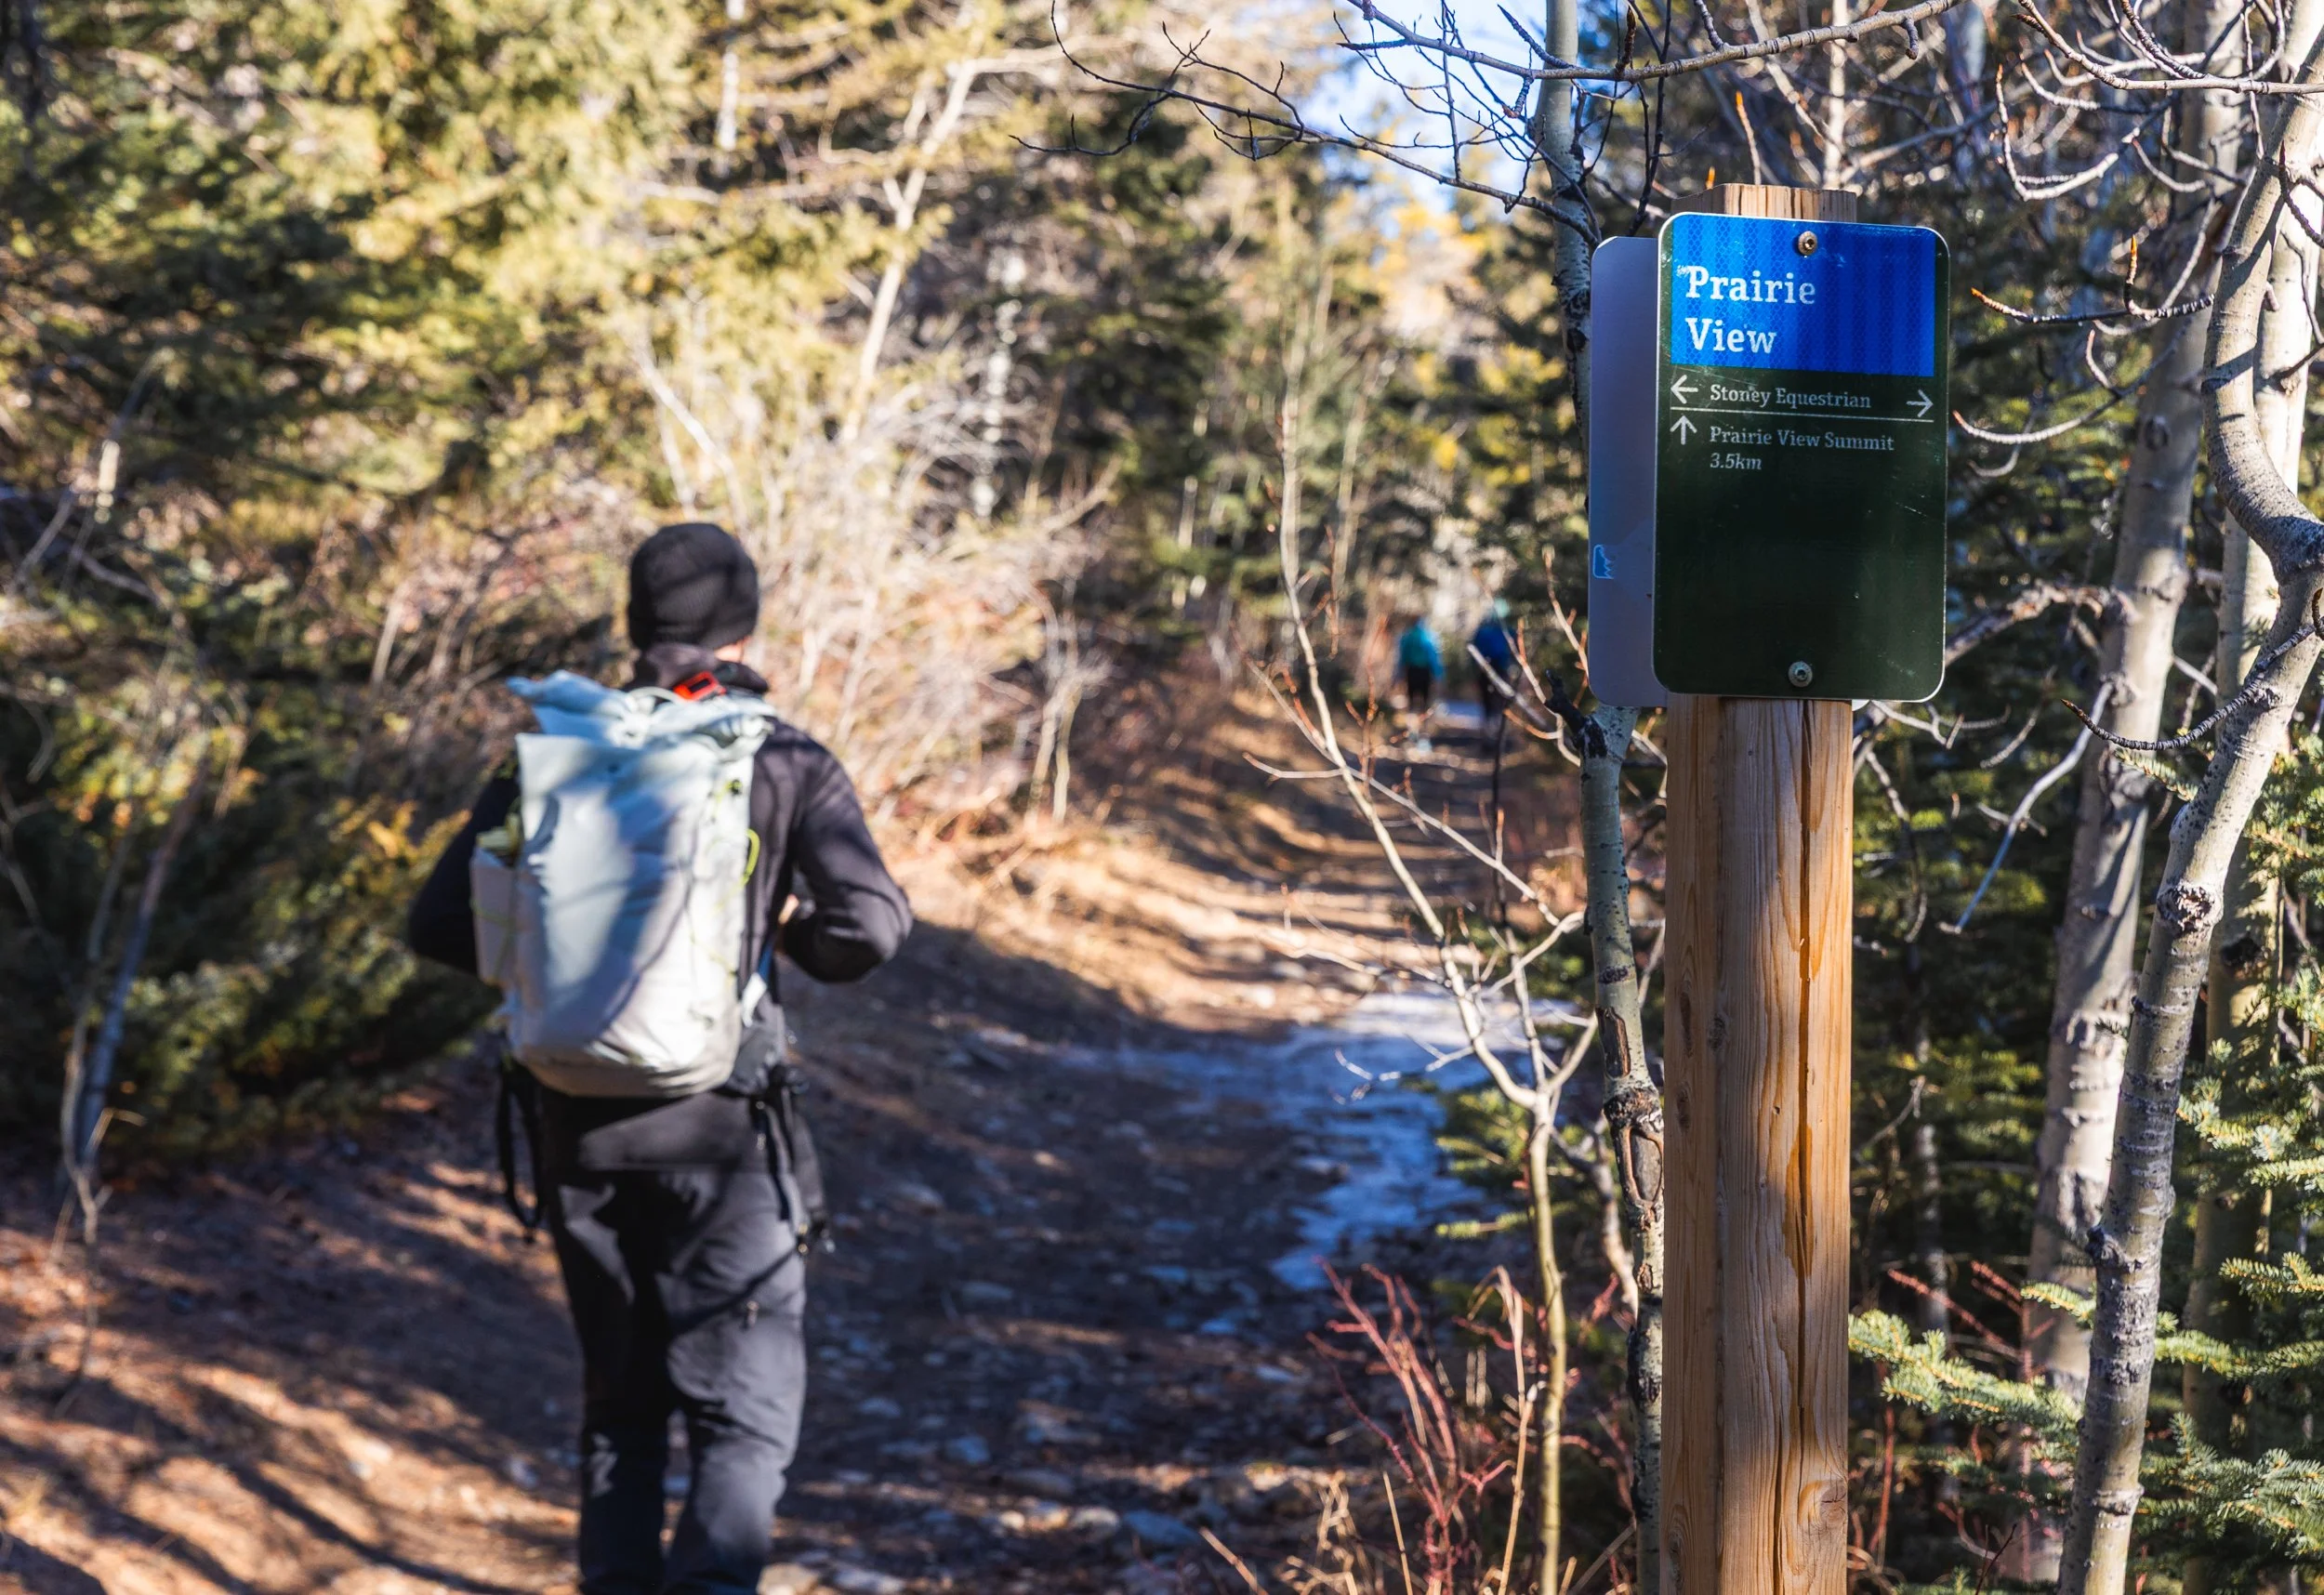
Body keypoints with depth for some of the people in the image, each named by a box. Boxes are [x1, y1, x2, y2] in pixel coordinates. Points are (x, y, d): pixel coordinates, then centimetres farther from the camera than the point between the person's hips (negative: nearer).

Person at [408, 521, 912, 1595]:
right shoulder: (785, 762, -2)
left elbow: (441, 923, 4)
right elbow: (873, 925, -13)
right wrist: (795, 940, 8)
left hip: (578, 1129, 4)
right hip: (720, 1131, -3)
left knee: (618, 1404, 18)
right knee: (746, 1407, 2)